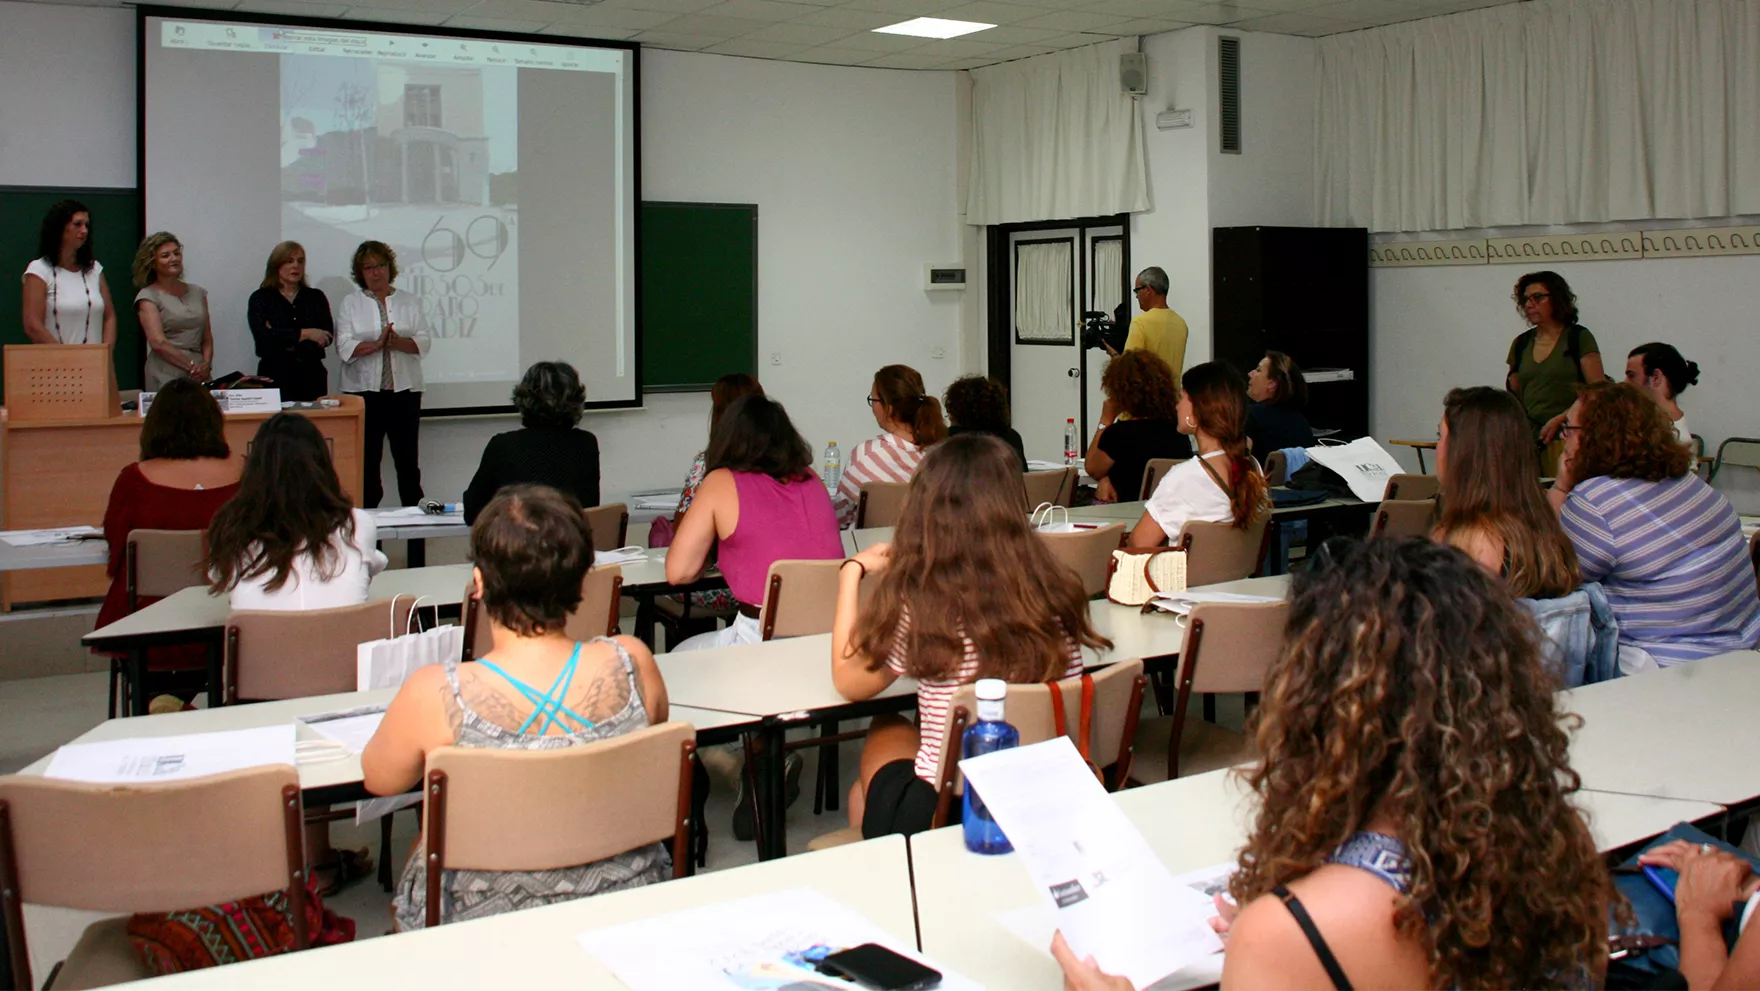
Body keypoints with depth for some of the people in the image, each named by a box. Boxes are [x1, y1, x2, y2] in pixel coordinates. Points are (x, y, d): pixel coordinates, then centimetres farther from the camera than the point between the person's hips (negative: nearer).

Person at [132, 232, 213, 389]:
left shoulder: (197, 292, 18)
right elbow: (158, 342, -8)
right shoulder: (148, 296, 3)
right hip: (166, 377, -4)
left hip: (200, 376, 4)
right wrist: (191, 366, -11)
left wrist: (206, 364, -3)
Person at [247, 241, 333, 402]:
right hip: (275, 377, -2)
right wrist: (304, 334, -13)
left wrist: (281, 338, -10)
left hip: (311, 377, 2)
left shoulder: (316, 297, 12)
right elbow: (262, 336, -10)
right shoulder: (260, 298, 7)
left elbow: (327, 336, -2)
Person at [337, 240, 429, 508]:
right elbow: (344, 346, -3)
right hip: (364, 389, -1)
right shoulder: (351, 303, 8)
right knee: (367, 458, 0)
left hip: (404, 389, 1)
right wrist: (377, 344, -18)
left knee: (407, 456, 1)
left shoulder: (410, 302, 12)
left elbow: (423, 343, 2)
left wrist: (398, 342, -17)